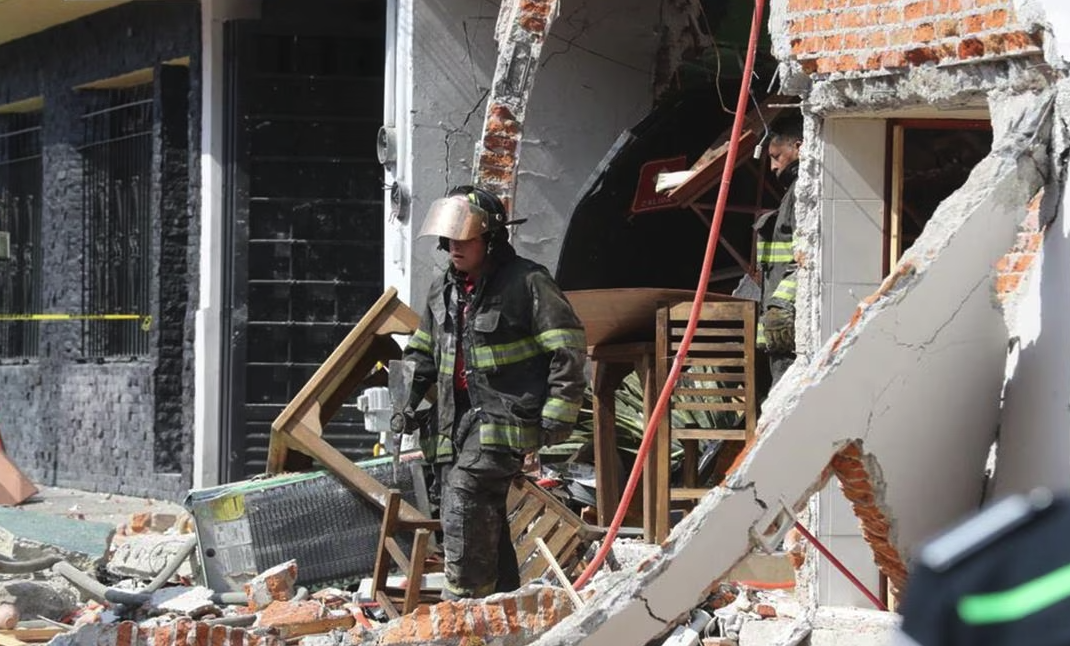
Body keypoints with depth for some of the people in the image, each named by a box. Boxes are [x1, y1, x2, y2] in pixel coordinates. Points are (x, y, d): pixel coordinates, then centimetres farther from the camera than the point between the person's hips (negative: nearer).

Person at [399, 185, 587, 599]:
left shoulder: (527, 283, -7)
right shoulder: (443, 290, 15)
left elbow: (569, 348, -8)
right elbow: (422, 354, 29)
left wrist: (558, 413, -13)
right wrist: (408, 400, 18)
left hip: (504, 418, -8)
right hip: (457, 421, 8)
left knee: (464, 506, -20)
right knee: (483, 520, 8)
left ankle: (464, 603, -18)